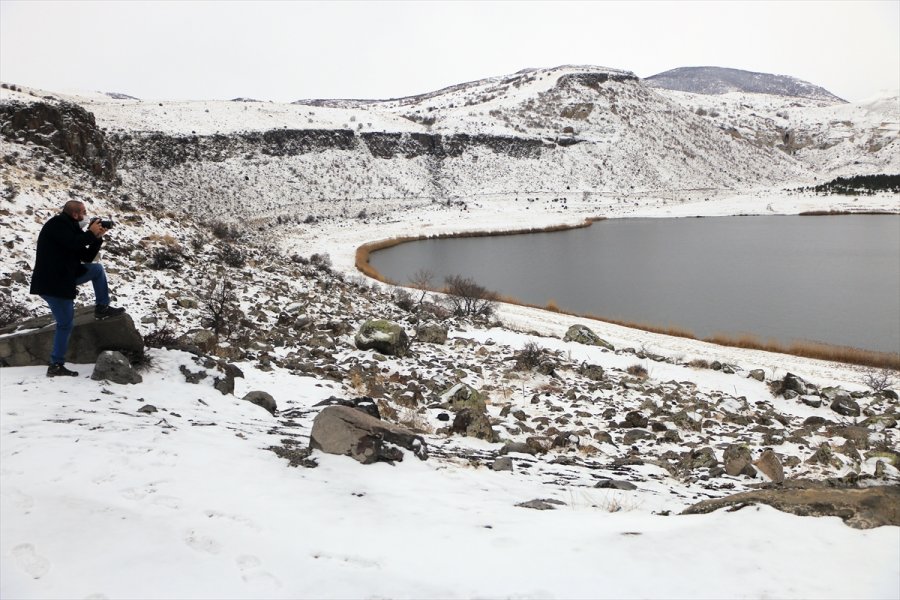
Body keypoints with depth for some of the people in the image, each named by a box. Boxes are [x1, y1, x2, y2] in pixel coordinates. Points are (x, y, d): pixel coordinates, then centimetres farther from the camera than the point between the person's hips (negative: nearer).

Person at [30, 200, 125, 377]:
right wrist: (91, 233, -12)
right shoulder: (57, 224, -11)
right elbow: (74, 243, -29)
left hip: (63, 278, 9)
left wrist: (97, 238, 4)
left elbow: (87, 257, 14)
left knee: (97, 269, 13)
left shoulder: (70, 228, 15)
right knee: (65, 324, -5)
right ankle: (56, 365, 2)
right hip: (51, 283, -9)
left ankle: (102, 307, 14)